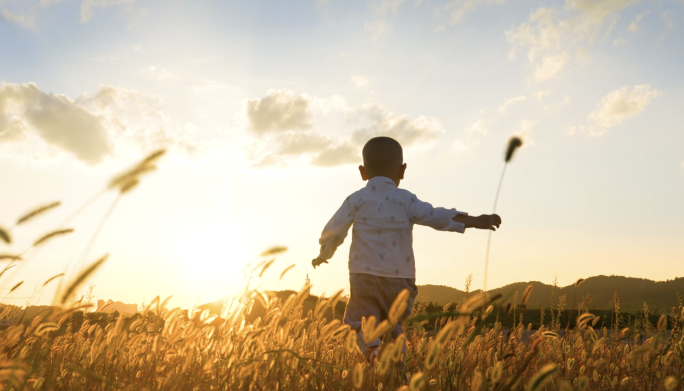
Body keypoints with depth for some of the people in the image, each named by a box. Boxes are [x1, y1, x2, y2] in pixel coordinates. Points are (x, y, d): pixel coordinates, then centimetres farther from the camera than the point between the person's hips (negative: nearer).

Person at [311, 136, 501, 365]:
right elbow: (438, 217, 0)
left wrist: (323, 255, 20)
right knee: (395, 326, 18)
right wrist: (476, 221, 9)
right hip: (399, 279, 1)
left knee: (365, 325, 3)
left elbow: (332, 232, 0)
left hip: (363, 276, -1)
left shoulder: (355, 201, 0)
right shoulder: (405, 200, -1)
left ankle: (373, 350, -27)